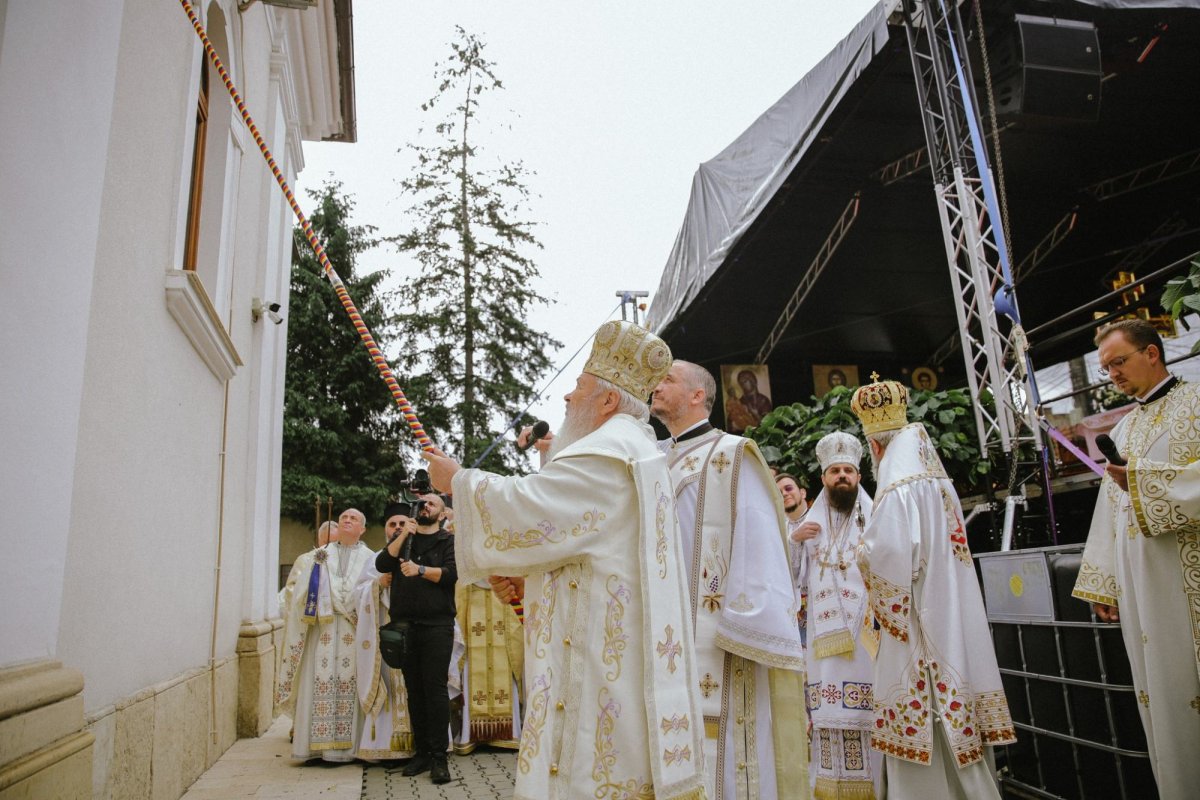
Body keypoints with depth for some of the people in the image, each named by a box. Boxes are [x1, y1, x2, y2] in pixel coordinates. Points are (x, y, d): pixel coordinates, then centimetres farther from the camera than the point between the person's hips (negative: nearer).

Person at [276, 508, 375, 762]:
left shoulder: (370, 559, 11)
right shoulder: (318, 556, 17)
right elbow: (302, 592, 10)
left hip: (355, 632, -1)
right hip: (323, 628, 1)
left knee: (351, 682, -5)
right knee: (321, 680, -3)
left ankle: (351, 743, 1)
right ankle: (321, 742, 4)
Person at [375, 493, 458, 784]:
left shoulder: (448, 541, 7)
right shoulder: (403, 538, 17)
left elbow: (452, 573, -8)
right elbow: (382, 564, 1)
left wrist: (421, 570, -18)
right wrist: (404, 534, -7)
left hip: (437, 625, -3)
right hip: (404, 625, 4)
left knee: (435, 688, -7)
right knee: (414, 690, 8)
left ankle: (439, 757, -2)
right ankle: (421, 752, 16)